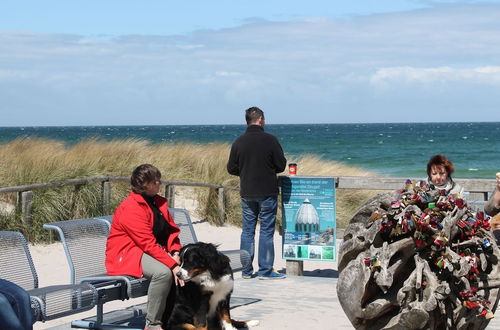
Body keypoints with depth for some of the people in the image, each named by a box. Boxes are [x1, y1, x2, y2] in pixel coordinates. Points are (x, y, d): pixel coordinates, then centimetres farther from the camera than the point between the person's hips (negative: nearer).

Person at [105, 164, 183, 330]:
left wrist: (175, 253, -10)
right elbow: (149, 244, -25)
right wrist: (172, 265, -29)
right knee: (163, 272, -34)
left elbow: (172, 230, 10)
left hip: (156, 251, 9)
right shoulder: (131, 209, -20)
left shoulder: (158, 202, 9)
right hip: (127, 255, -9)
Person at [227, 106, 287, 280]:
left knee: (247, 230, 10)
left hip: (247, 193, 4)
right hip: (267, 193, -4)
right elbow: (281, 165, -5)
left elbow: (231, 168, 4)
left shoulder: (238, 142, 0)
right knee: (266, 230, 2)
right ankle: (265, 270, 2)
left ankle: (246, 270, 12)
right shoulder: (270, 140, -10)